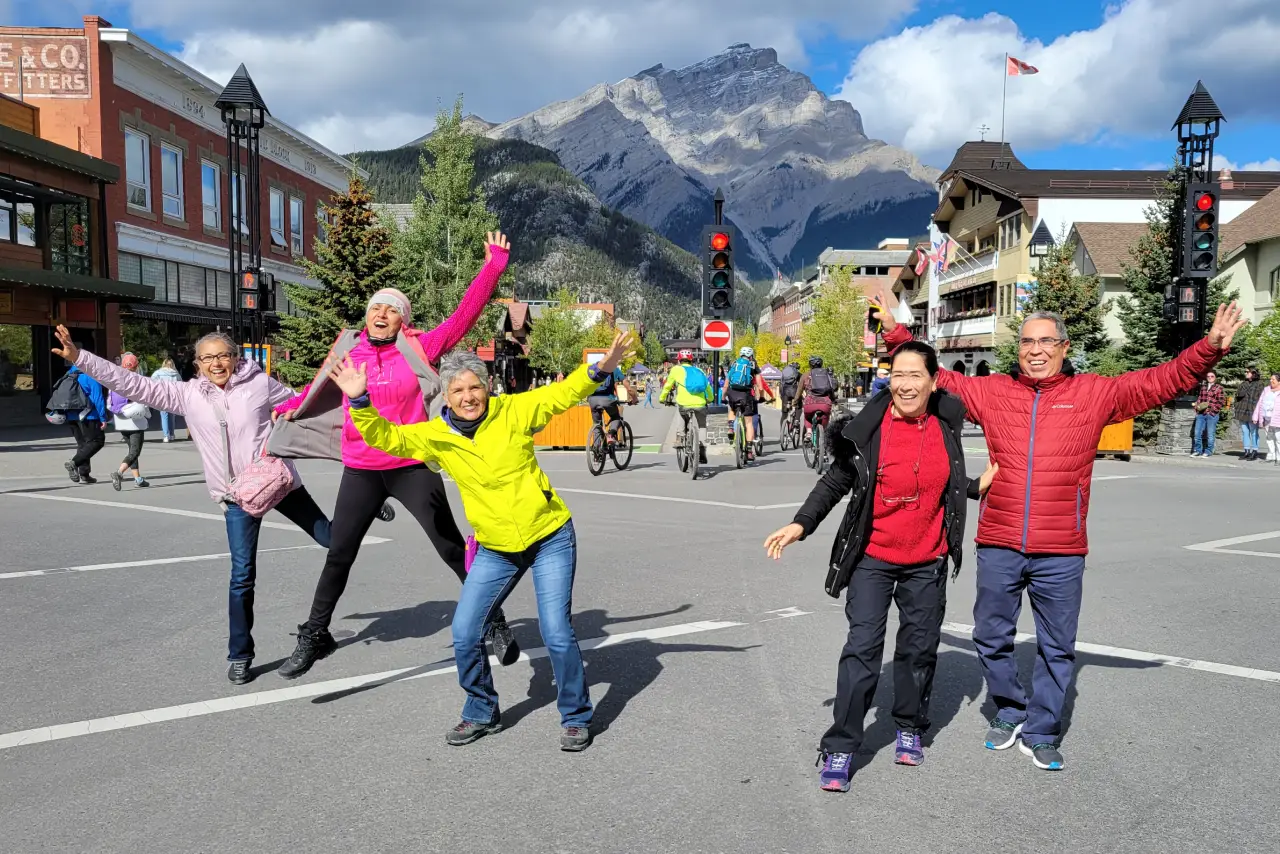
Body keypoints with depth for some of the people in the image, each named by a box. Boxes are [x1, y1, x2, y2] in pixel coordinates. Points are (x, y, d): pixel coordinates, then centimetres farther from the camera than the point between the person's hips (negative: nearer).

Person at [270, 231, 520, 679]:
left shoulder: (418, 349, -6)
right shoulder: (347, 351, 3)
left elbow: (465, 315, -10)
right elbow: (319, 388, 22)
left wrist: (493, 265, -12)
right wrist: (281, 410, 27)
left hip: (413, 468, -2)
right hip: (360, 471, 3)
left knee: (453, 550, 5)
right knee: (338, 556, 10)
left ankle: (496, 624, 19)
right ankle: (314, 637, 27)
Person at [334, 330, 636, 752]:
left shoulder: (513, 412, -9)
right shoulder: (435, 435, -2)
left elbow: (563, 393, -11)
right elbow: (385, 437, -2)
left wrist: (599, 369, -27)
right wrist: (360, 402, -19)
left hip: (551, 539, -3)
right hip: (495, 550, 4)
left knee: (556, 633, -8)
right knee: (465, 635, 2)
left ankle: (576, 717, 15)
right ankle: (482, 713, 27)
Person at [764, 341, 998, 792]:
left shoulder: (945, 428, 0)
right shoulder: (867, 428, -11)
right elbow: (836, 481, -5)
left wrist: (979, 486, 3)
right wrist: (801, 523, -15)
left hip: (928, 561, 4)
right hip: (873, 558, -3)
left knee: (920, 647, 14)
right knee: (862, 648, -7)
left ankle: (910, 729, 34)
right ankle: (840, 748, 1)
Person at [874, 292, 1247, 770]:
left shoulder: (1093, 394, 2)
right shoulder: (992, 392, 5)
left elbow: (1161, 381, 2)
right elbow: (936, 378, 9)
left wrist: (1210, 348, -9)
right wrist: (896, 334, 3)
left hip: (1060, 553, -1)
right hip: (997, 547, 1)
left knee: (1057, 648, 10)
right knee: (991, 638, 14)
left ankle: (1040, 734, 28)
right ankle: (1010, 712, 37)